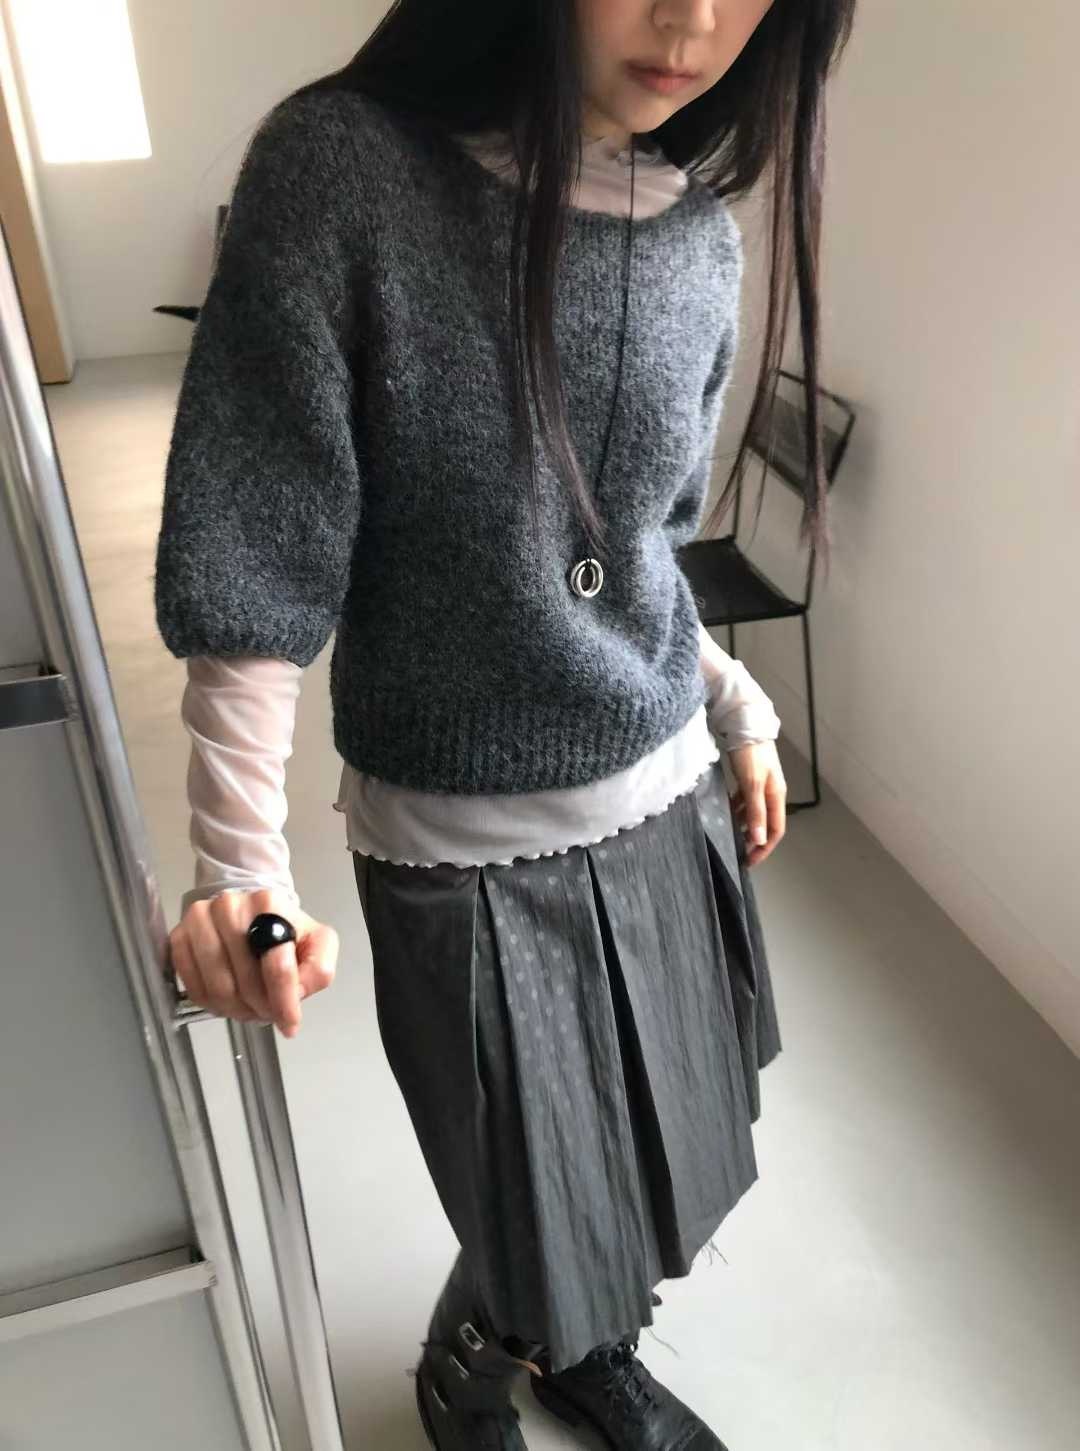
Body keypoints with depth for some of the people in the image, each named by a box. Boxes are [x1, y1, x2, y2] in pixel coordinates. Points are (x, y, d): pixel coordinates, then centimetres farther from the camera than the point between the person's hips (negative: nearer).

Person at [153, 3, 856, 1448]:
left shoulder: (702, 236, -1)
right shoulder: (342, 167, -16)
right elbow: (254, 577, -16)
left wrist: (736, 705, 11)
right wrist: (241, 866, -24)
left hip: (669, 809, 5)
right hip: (465, 849, -4)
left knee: (667, 1171, 22)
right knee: (546, 1229, 13)